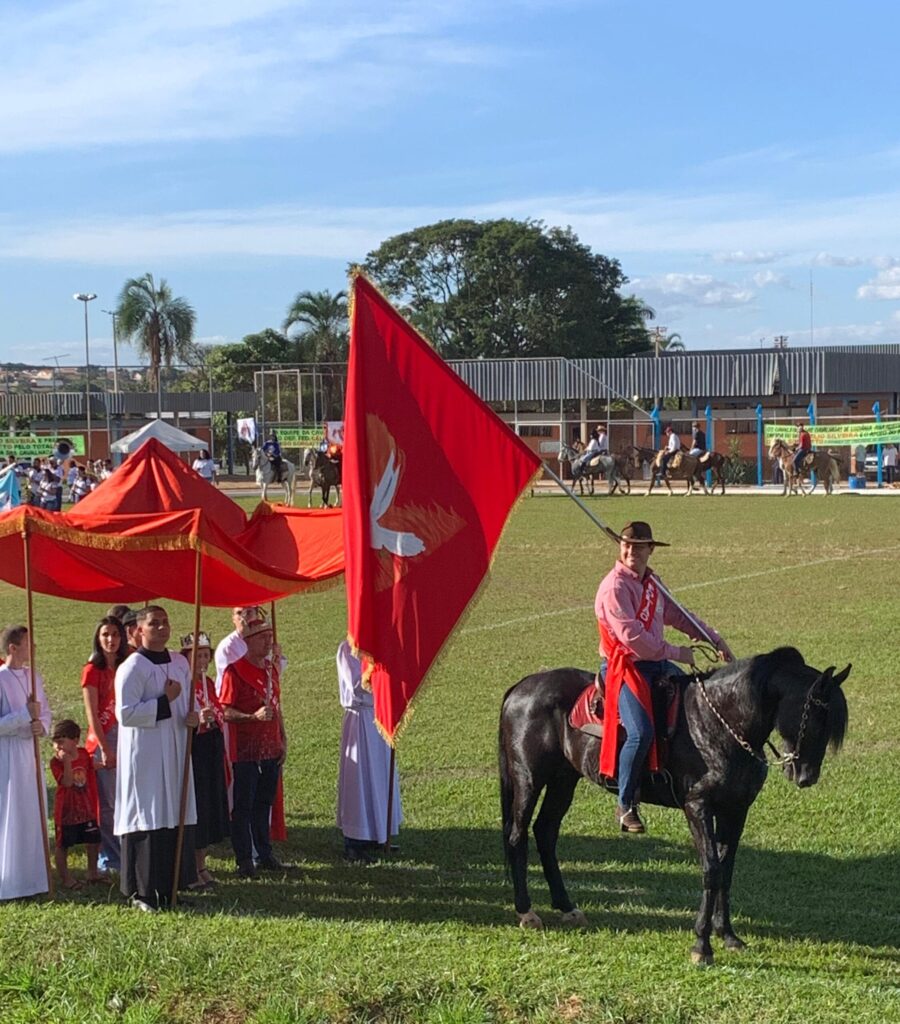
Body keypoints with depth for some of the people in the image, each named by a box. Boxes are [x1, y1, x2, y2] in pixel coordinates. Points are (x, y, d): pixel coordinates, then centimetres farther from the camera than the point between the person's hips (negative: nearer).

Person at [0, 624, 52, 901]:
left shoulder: (33, 677, 7)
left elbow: (45, 713, 14)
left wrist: (41, 726, -7)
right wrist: (26, 715, -21)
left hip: (30, 753, 7)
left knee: (33, 815, 13)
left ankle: (31, 875, 23)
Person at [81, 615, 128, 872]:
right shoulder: (93, 670, -4)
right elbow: (92, 714, -8)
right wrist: (105, 749, -11)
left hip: (127, 739, 4)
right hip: (103, 741, -4)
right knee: (107, 804, -1)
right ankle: (108, 859, 8)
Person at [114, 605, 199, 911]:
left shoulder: (180, 664, 11)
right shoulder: (132, 668, -11)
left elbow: (189, 700, 21)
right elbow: (125, 713, -18)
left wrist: (194, 715, -2)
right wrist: (165, 701, -17)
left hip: (175, 753, 7)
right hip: (144, 756, -7)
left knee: (178, 817, 8)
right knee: (147, 819, -5)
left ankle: (170, 885, 17)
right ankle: (141, 891, 3)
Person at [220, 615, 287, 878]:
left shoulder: (271, 668, 11)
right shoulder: (235, 670, -11)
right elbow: (225, 712, -15)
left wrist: (283, 740, 16)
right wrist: (253, 716, -28)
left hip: (271, 748, 7)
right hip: (245, 750, -7)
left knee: (265, 803, 14)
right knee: (243, 806, 0)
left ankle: (264, 854, 24)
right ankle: (244, 861, 5)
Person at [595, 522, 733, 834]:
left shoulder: (651, 582, 12)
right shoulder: (615, 586, -16)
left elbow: (677, 615, 23)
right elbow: (632, 636, -22)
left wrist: (715, 639, 16)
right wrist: (675, 653, -15)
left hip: (656, 662, 9)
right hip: (624, 666, -9)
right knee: (641, 732, -24)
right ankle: (625, 805, -8)